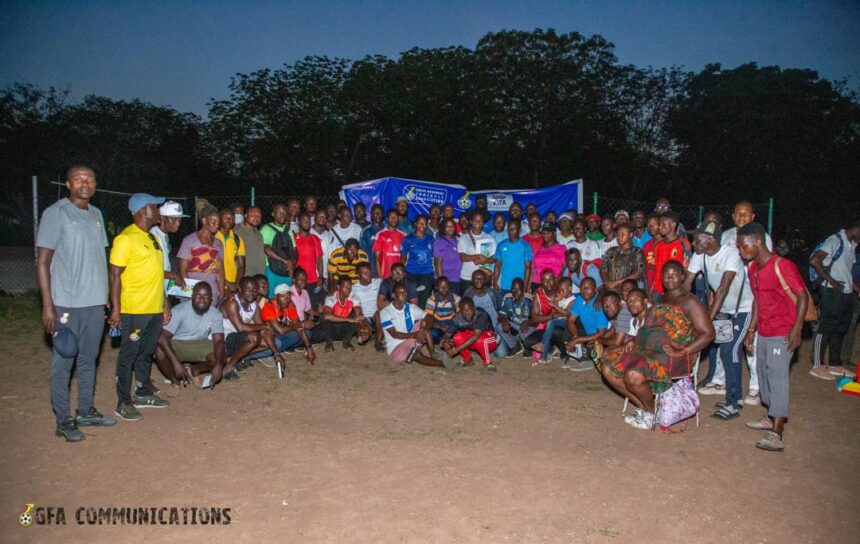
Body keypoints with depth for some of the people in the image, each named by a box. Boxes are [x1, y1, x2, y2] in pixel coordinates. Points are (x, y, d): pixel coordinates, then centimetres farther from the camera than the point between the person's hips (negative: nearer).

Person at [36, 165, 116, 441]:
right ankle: (64, 420, 12)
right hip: (67, 303, -6)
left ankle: (86, 411, 25)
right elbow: (42, 262, -9)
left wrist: (107, 296, 14)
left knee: (88, 360, 14)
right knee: (63, 362, 2)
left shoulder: (96, 214, 11)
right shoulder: (55, 213, -8)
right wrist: (48, 305, -14)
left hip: (95, 302, 6)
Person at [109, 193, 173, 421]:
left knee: (146, 353, 17)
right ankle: (123, 402, 9)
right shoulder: (126, 238, -12)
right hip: (134, 310, -8)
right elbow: (114, 275, -15)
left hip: (155, 309, 8)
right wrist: (115, 309, -19)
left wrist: (165, 305, 19)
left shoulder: (152, 238, 15)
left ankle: (143, 394, 28)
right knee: (128, 355, 1)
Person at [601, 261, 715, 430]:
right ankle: (643, 406, 8)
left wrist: (681, 353, -18)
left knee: (633, 376, -32)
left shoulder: (690, 301, -4)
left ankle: (651, 412, -2)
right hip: (646, 350, 8)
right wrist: (637, 341, 9)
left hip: (670, 356, -8)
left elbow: (708, 333, -10)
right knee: (608, 369, -4)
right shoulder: (662, 299, 20)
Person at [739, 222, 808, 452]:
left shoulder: (782, 266, -18)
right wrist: (751, 330, 16)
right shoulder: (752, 269, 8)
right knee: (764, 374, 15)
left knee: (777, 377, -12)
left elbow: (803, 297, -17)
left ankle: (776, 435, -12)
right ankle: (771, 418, 32)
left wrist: (796, 330, -21)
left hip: (782, 334, -8)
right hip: (763, 332, 9)